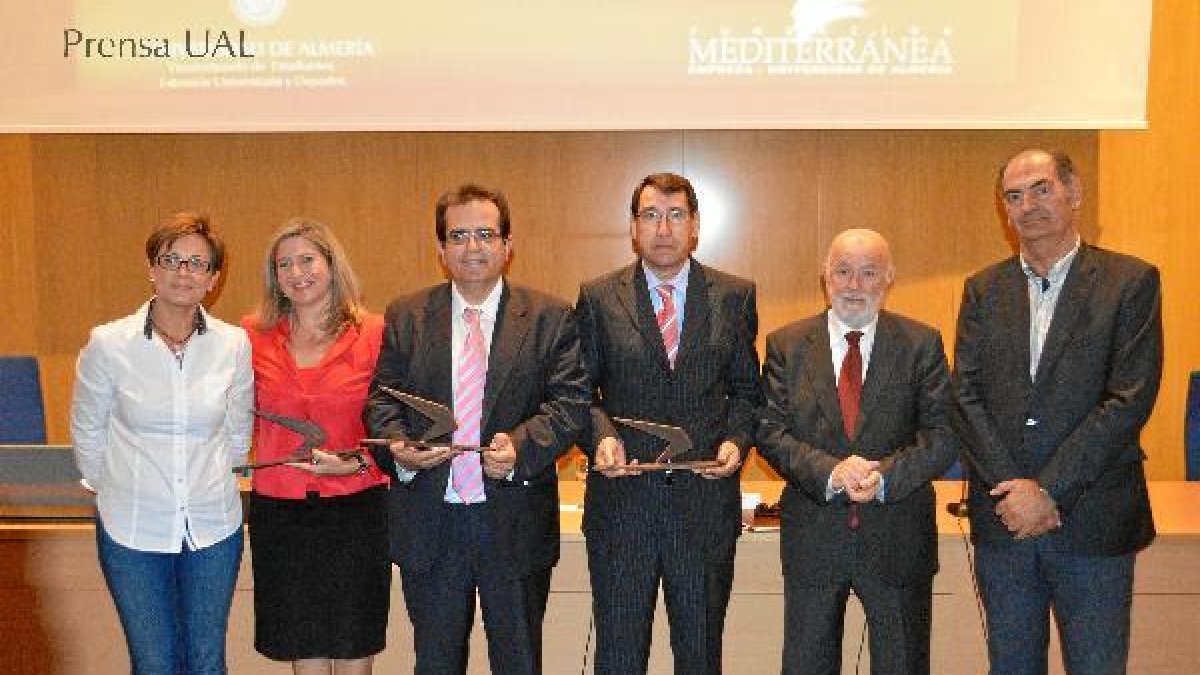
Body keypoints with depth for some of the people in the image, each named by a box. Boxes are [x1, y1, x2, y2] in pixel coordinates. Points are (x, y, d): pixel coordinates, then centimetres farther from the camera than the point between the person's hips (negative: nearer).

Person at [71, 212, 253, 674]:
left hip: (213, 527, 1)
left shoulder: (234, 344, -5)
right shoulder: (108, 343, -9)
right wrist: (119, 491, 12)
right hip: (133, 531, -1)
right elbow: (87, 436, 4)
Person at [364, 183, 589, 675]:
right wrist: (397, 445, -16)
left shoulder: (551, 318, -1)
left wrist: (521, 445, -24)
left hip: (516, 525, -1)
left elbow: (571, 403, -7)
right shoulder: (405, 317, 5)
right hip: (428, 524, 2)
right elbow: (382, 399, 5)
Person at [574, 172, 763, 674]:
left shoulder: (735, 297, 4)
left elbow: (746, 388, 9)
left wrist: (736, 439, -9)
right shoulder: (597, 298, 2)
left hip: (706, 499, 1)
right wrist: (601, 435, -14)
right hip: (621, 501, -1)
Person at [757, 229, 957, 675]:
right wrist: (830, 472, -21)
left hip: (898, 537, 0)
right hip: (812, 536, 0)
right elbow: (771, 433, -6)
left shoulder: (922, 345, 0)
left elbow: (943, 436, -6)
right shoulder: (787, 345, 0)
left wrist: (886, 474, -22)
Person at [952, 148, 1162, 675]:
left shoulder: (1130, 282, -3)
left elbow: (1130, 400, -11)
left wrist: (1049, 490, -15)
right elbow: (966, 398, 1)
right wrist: (1014, 490, -11)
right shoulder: (983, 290, 7)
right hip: (1003, 517, 3)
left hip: (1094, 523, -3)